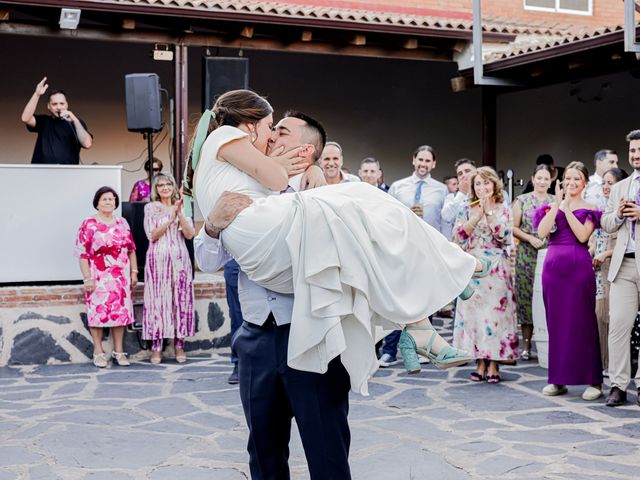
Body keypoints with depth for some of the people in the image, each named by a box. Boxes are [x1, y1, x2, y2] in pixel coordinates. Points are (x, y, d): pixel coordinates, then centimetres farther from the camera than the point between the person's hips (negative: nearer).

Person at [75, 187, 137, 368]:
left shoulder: (122, 223, 11)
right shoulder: (88, 225, -3)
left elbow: (131, 249, 15)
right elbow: (82, 254, -7)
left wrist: (134, 272, 8)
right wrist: (87, 278, -13)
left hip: (121, 277, 4)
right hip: (99, 278, -4)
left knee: (121, 312, 5)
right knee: (98, 312, -3)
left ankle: (118, 351, 14)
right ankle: (98, 352, 7)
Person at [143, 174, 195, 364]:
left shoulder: (181, 207, 12)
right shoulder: (150, 208, 6)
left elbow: (189, 234, 1)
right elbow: (152, 235, -5)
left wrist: (179, 214, -10)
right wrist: (170, 218, -10)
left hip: (179, 259, 2)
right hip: (158, 259, -2)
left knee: (181, 299, 1)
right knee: (157, 300, -4)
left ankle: (179, 345, 7)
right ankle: (156, 347, -1)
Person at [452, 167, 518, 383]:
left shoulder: (503, 209, 7)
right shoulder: (467, 210, 10)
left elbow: (505, 237, -7)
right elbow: (458, 236, -2)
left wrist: (489, 212, -10)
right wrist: (478, 216, -10)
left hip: (496, 270, -1)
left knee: (495, 312, -5)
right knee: (473, 312, -1)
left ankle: (493, 364, 1)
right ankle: (480, 363, 7)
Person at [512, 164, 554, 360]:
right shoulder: (522, 200, 6)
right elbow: (513, 228, 3)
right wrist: (530, 238, -11)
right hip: (527, 255, -1)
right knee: (526, 297, -1)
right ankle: (526, 344, 5)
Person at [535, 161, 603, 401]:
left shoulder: (589, 209, 5)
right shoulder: (552, 207, 12)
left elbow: (583, 236, -11)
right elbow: (542, 232, -5)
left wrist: (567, 208, -10)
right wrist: (558, 204, -7)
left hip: (579, 267, -3)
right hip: (553, 265, 3)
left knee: (582, 322, -2)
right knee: (556, 322, 6)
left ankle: (594, 381, 4)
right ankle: (558, 379, 14)